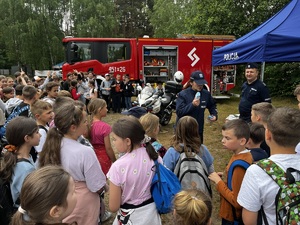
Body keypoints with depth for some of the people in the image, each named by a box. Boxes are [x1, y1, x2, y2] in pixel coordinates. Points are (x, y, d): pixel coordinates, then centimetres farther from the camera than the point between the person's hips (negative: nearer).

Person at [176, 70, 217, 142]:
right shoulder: (183, 94, -15)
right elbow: (179, 112, -22)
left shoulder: (206, 94, -1)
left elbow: (212, 106, 17)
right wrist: (192, 104, -32)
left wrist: (214, 115, -1)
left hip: (199, 129, 5)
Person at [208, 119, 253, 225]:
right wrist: (226, 175, -1)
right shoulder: (244, 155, -4)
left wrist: (218, 181, -20)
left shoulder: (239, 165, -30)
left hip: (232, 216, -8)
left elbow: (236, 201, -27)